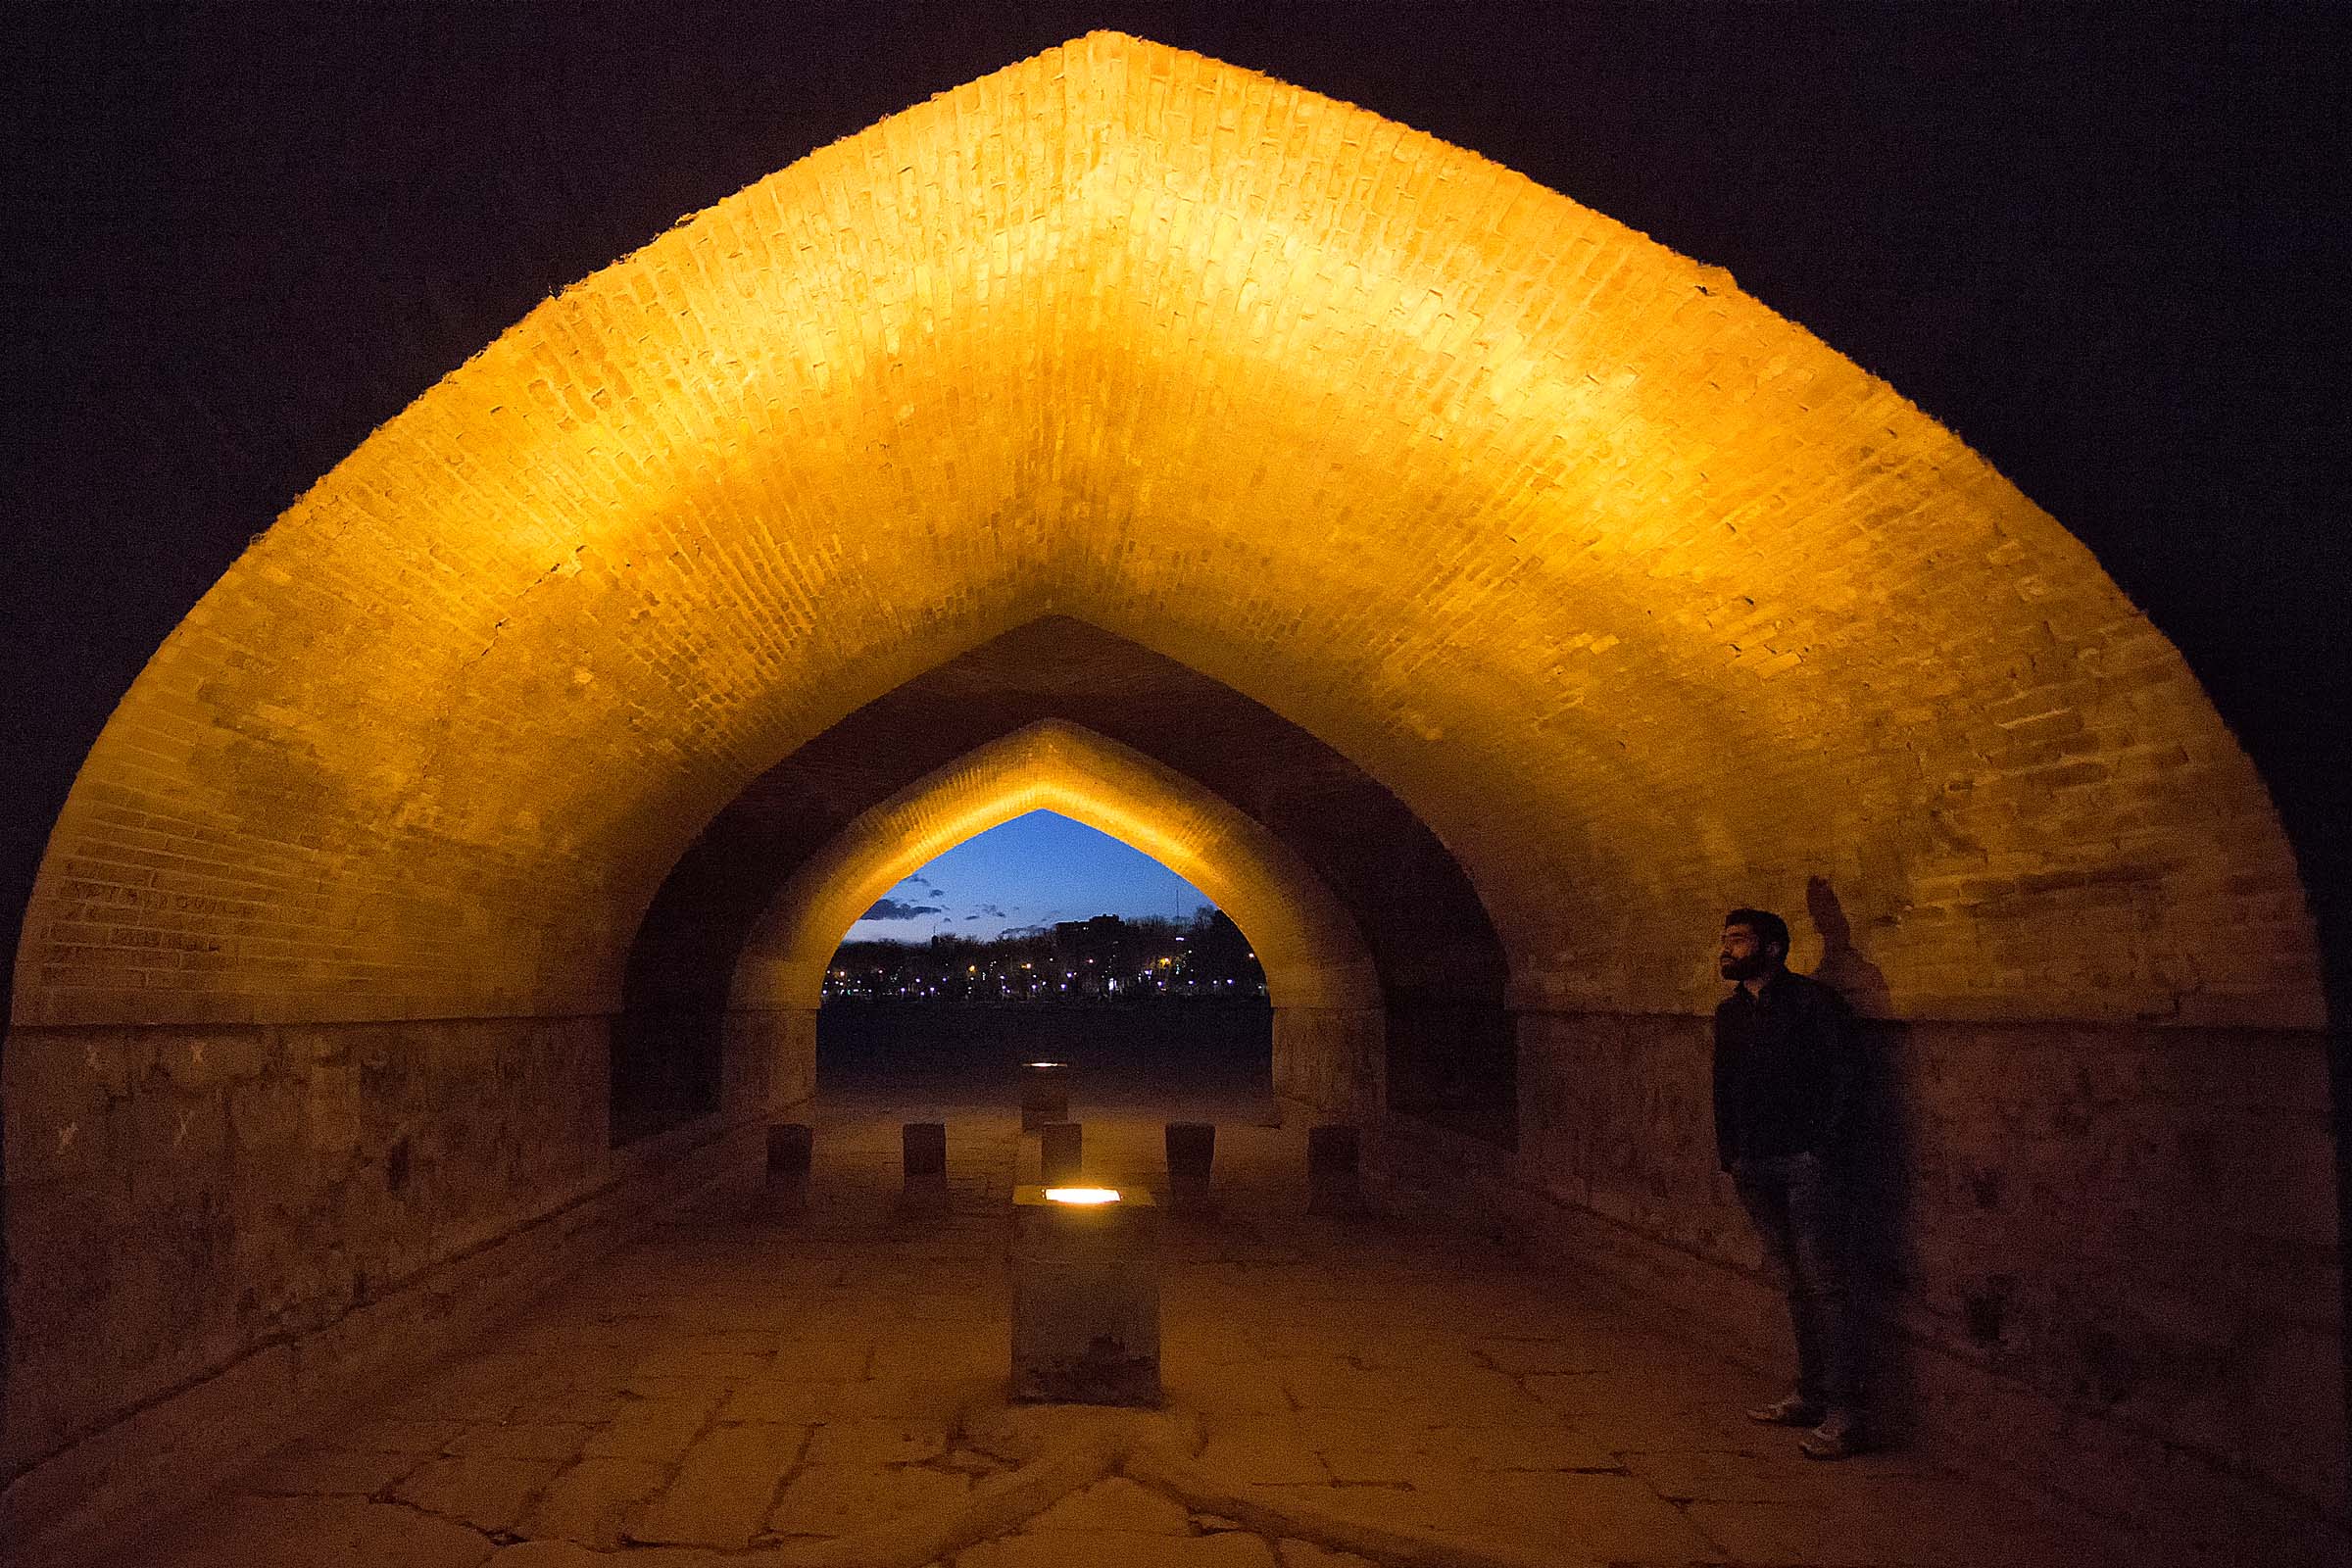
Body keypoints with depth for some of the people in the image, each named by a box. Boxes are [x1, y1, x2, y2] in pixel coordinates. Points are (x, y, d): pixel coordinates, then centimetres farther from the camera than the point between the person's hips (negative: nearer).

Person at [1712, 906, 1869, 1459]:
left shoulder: (1810, 1001, -7)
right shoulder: (1730, 1013, 14)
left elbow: (1846, 1072, -11)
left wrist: (1823, 1146, -13)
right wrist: (1730, 1154, 12)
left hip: (1804, 1162, -7)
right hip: (1754, 1166, 7)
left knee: (1824, 1283, -7)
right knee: (1793, 1282, 14)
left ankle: (1844, 1414, -3)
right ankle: (1809, 1395, 23)